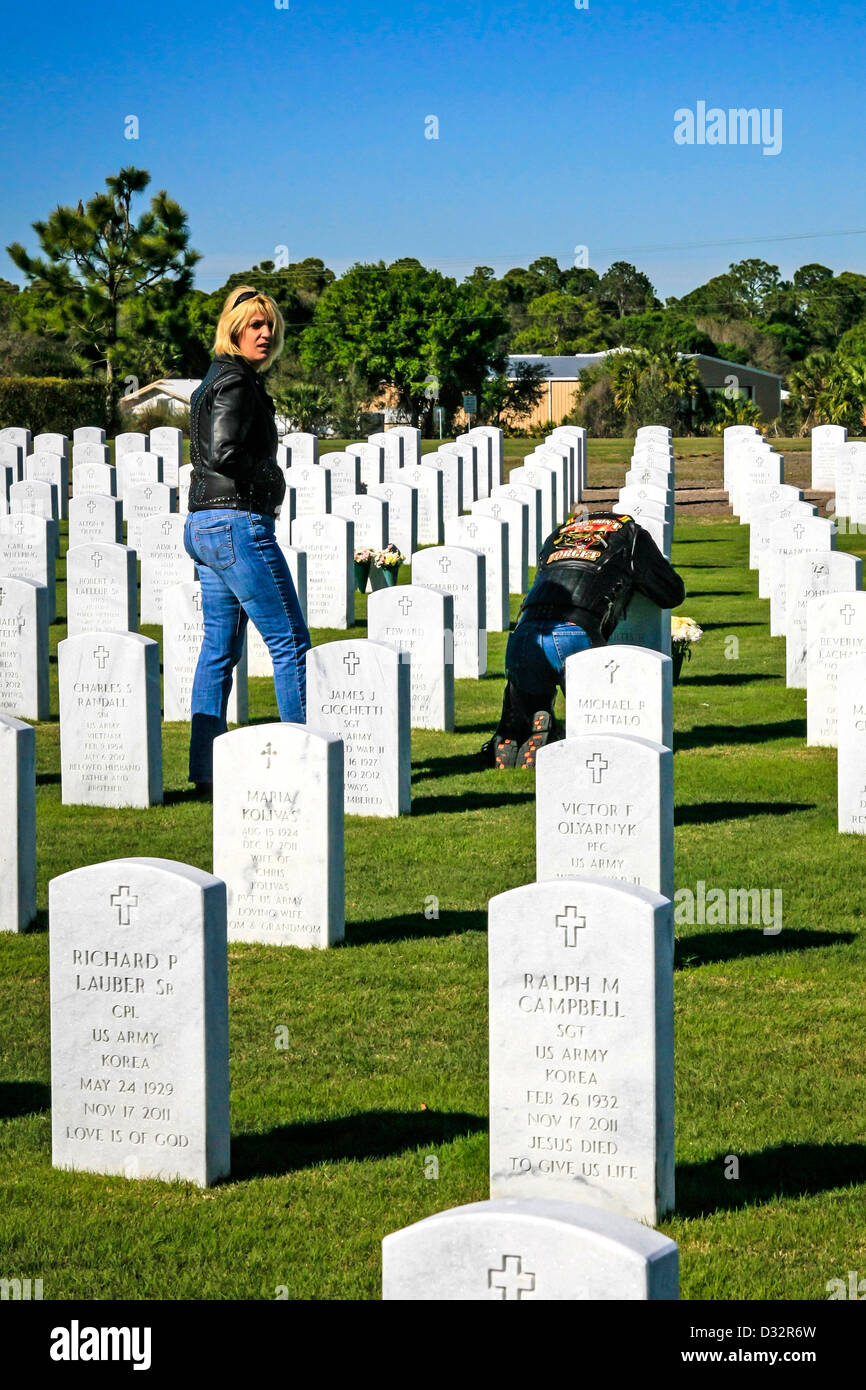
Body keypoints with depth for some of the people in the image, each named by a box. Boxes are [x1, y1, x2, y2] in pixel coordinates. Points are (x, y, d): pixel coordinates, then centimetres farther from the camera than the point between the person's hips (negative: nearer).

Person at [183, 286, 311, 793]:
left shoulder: (215, 380, 18)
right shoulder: (237, 383, -13)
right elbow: (225, 454, -24)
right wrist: (271, 477, -9)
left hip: (205, 524, 10)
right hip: (239, 523, -10)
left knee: (220, 647, 10)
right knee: (291, 641, -3)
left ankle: (206, 771, 10)